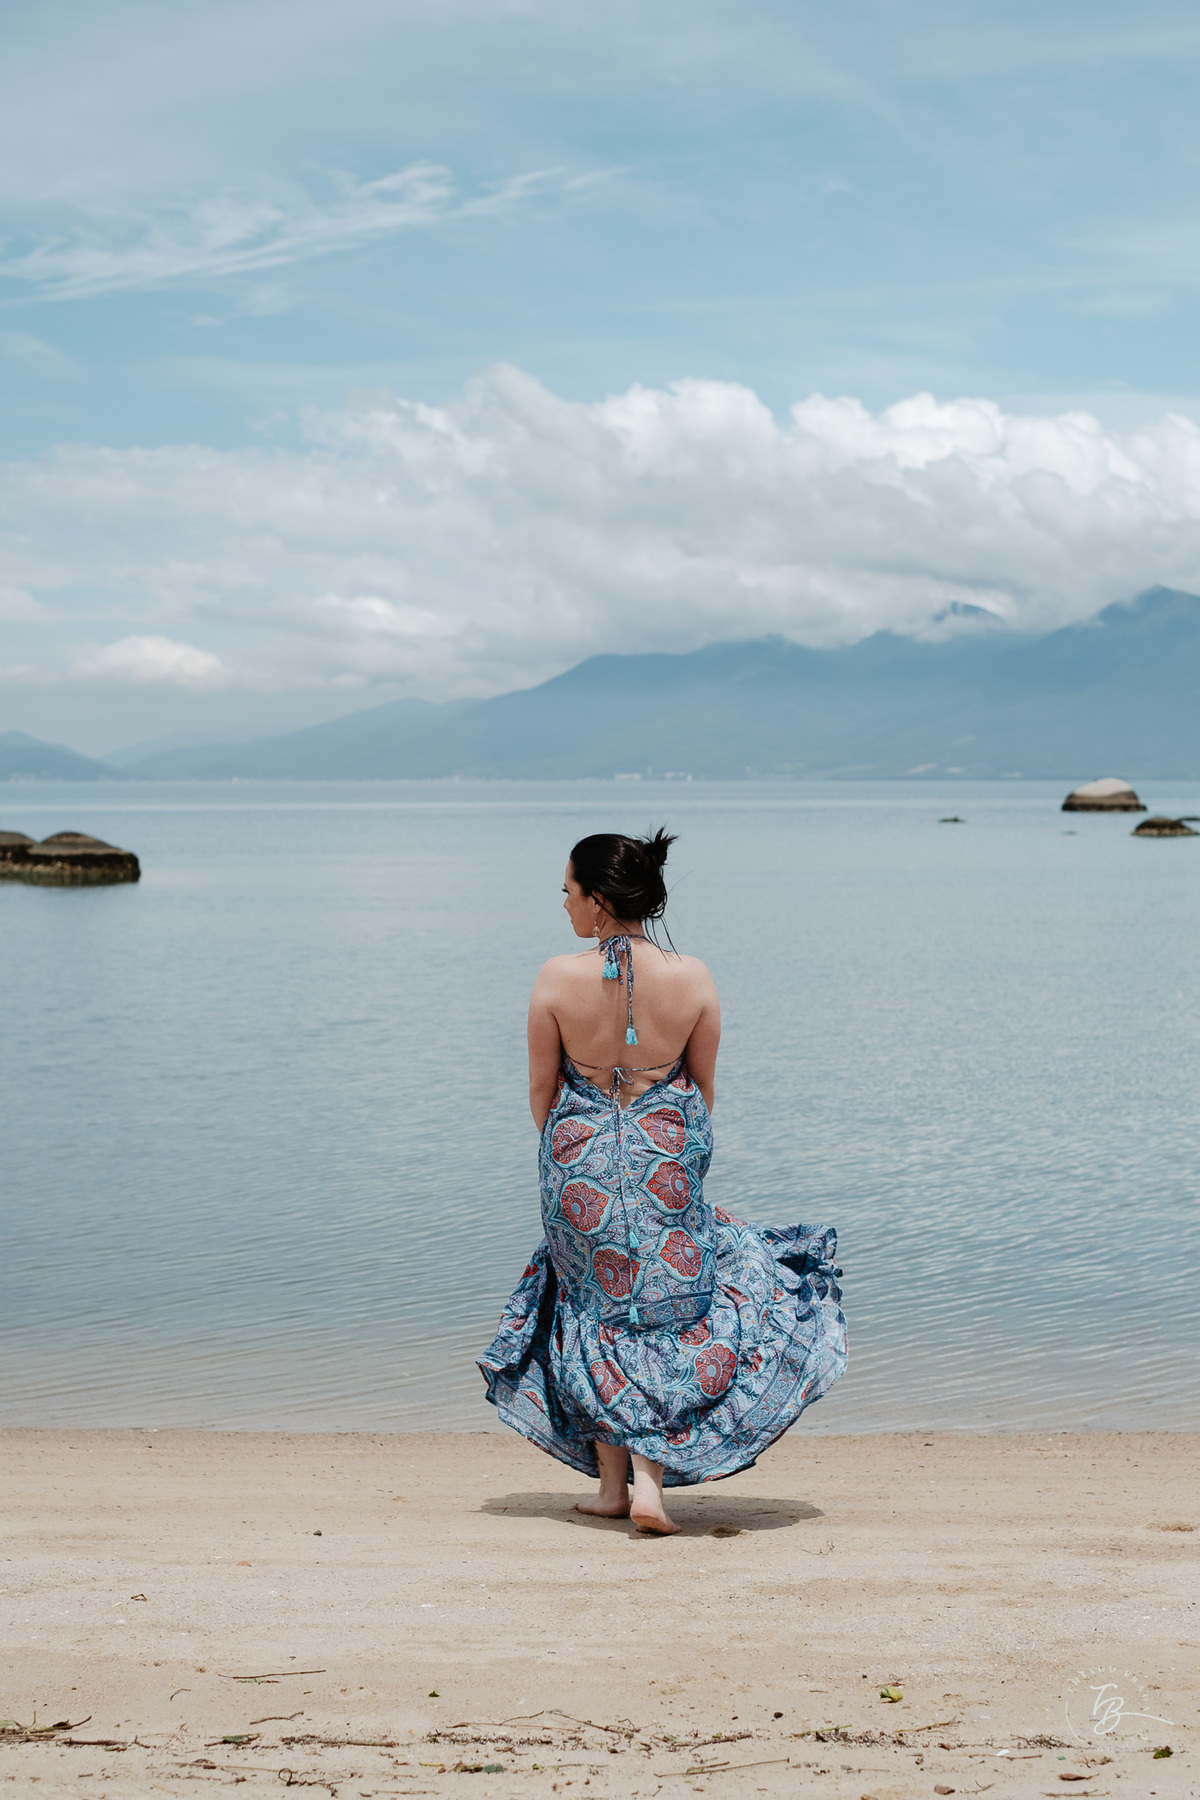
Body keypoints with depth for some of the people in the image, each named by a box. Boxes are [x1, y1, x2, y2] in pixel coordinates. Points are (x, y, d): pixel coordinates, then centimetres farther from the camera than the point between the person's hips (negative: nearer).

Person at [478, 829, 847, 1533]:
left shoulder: (558, 978, -13)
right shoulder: (693, 977, -10)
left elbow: (542, 1089, -2)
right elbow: (702, 1087, 1)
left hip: (580, 1161, 0)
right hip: (667, 1165, 0)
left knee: (595, 1310, 15)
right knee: (672, 1308, 12)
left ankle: (612, 1482, 22)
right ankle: (650, 1475, -1)